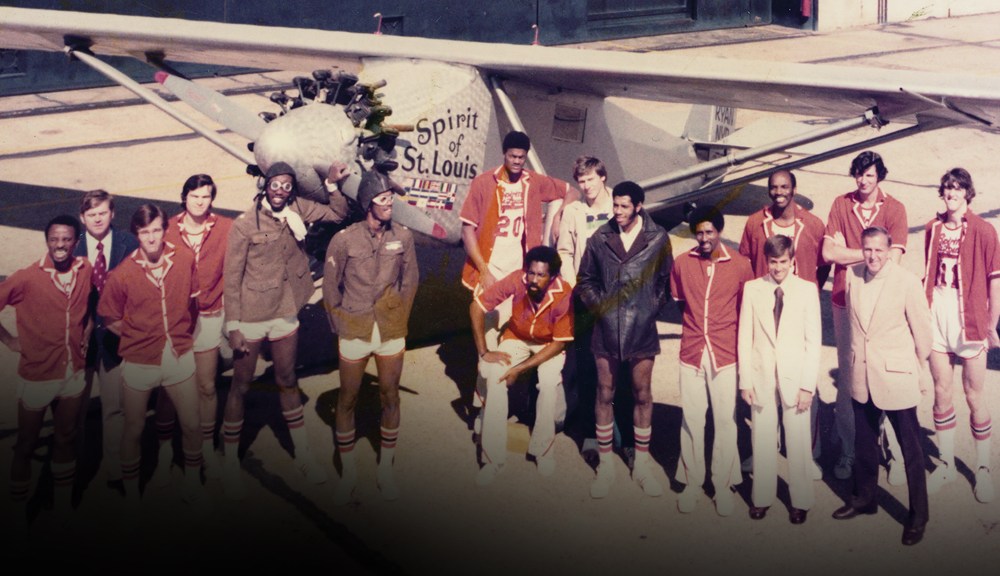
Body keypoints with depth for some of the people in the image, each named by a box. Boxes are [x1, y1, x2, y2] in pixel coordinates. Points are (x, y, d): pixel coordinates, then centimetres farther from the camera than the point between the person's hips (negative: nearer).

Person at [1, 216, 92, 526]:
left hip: (74, 372, 4)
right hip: (36, 375, -4)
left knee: (65, 439, 18)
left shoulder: (86, 271, -4)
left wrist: (88, 330, 5)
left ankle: (63, 505, 34)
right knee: (26, 445, 10)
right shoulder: (27, 278, -18)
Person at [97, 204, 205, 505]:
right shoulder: (122, 274, -14)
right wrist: (137, 336, -1)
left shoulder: (185, 260, -7)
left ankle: (192, 484, 33)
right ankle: (131, 494, 30)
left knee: (191, 425, 10)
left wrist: (183, 332, 8)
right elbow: (110, 319, -1)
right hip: (139, 362, -2)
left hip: (180, 356, 2)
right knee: (134, 428, 11)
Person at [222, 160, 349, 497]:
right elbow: (231, 279, -13)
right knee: (240, 386, 6)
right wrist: (233, 326, -13)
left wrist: (334, 185, -10)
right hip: (251, 317, -5)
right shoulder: (244, 225, -17)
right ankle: (230, 464, 19)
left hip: (285, 313, 5)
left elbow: (338, 215, 7)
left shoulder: (297, 209, -3)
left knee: (288, 381, 19)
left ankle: (303, 455, 31)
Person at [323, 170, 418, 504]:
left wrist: (400, 319, 6)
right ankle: (348, 473, 22)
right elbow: (330, 287, -1)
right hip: (355, 333, -2)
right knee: (347, 400, 8)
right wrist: (341, 325, 1)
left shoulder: (402, 237, -5)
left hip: (391, 332, 2)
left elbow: (409, 282, 7)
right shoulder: (344, 240, -12)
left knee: (390, 397, 10)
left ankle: (385, 470, 25)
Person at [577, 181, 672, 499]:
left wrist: (653, 307, -5)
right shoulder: (600, 238, -1)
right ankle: (605, 464, 20)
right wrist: (599, 304, -2)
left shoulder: (658, 239, -4)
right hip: (607, 329, 1)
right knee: (605, 395, 9)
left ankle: (642, 463, 22)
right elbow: (585, 280, 9)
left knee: (643, 394, 9)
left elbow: (665, 280, 3)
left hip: (642, 330, -1)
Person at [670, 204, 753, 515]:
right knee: (691, 419, 5)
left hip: (726, 354, -1)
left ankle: (724, 484, 13)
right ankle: (691, 481, 18)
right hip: (692, 352, 2)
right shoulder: (682, 264, 2)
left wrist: (740, 342, 6)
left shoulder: (740, 265, -3)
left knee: (726, 420, 1)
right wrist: (695, 327, 11)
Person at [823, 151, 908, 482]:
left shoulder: (894, 209, 0)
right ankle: (847, 452, 13)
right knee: (846, 379, 6)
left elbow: (892, 259, -10)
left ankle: (894, 452, 6)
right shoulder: (841, 205, 7)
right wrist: (867, 252, -7)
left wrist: (847, 252, -10)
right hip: (845, 301, 2)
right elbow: (828, 252, -2)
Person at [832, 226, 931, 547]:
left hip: (896, 377, -5)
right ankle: (864, 498, 39)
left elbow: (922, 329, -6)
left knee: (910, 449, 4)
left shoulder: (907, 282, -15)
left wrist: (917, 366, 5)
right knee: (864, 444, 20)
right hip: (862, 376, 5)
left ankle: (918, 516, 17)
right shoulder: (852, 276, 0)